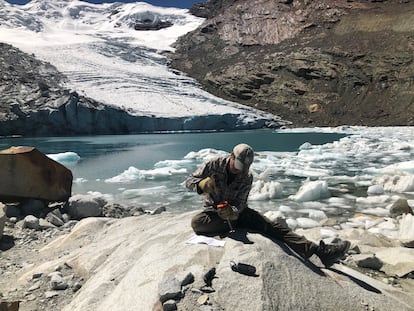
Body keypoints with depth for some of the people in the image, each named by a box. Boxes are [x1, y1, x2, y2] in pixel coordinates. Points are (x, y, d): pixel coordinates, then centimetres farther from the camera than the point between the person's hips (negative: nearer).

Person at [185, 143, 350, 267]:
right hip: (213, 211, -1)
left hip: (238, 211, 1)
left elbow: (240, 203, -12)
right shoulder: (214, 165, -14)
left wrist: (232, 212, -38)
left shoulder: (247, 177, -8)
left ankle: (321, 251, -25)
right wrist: (202, 184, -36)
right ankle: (236, 225, -21)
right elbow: (189, 180, -11)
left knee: (273, 226, -19)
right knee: (197, 222, -38)